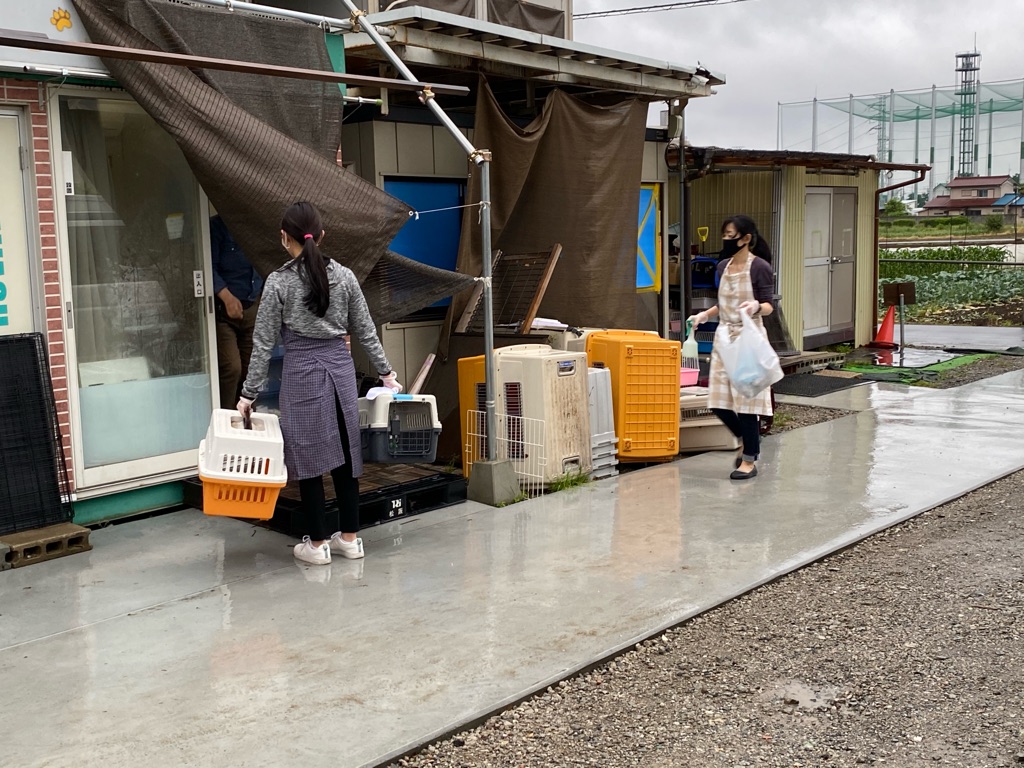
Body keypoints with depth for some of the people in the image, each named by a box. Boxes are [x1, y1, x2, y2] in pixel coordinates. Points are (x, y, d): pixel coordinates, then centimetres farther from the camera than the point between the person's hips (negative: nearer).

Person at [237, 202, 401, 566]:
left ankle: (317, 543, 11)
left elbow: (263, 343, -6)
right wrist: (386, 372, 17)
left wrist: (248, 394, 0)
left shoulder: (279, 282, -8)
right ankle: (349, 537, 19)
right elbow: (366, 331, 6)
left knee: (308, 456, 5)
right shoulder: (344, 276, 1)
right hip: (340, 369, 4)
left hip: (302, 372, -4)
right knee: (344, 453, 11)